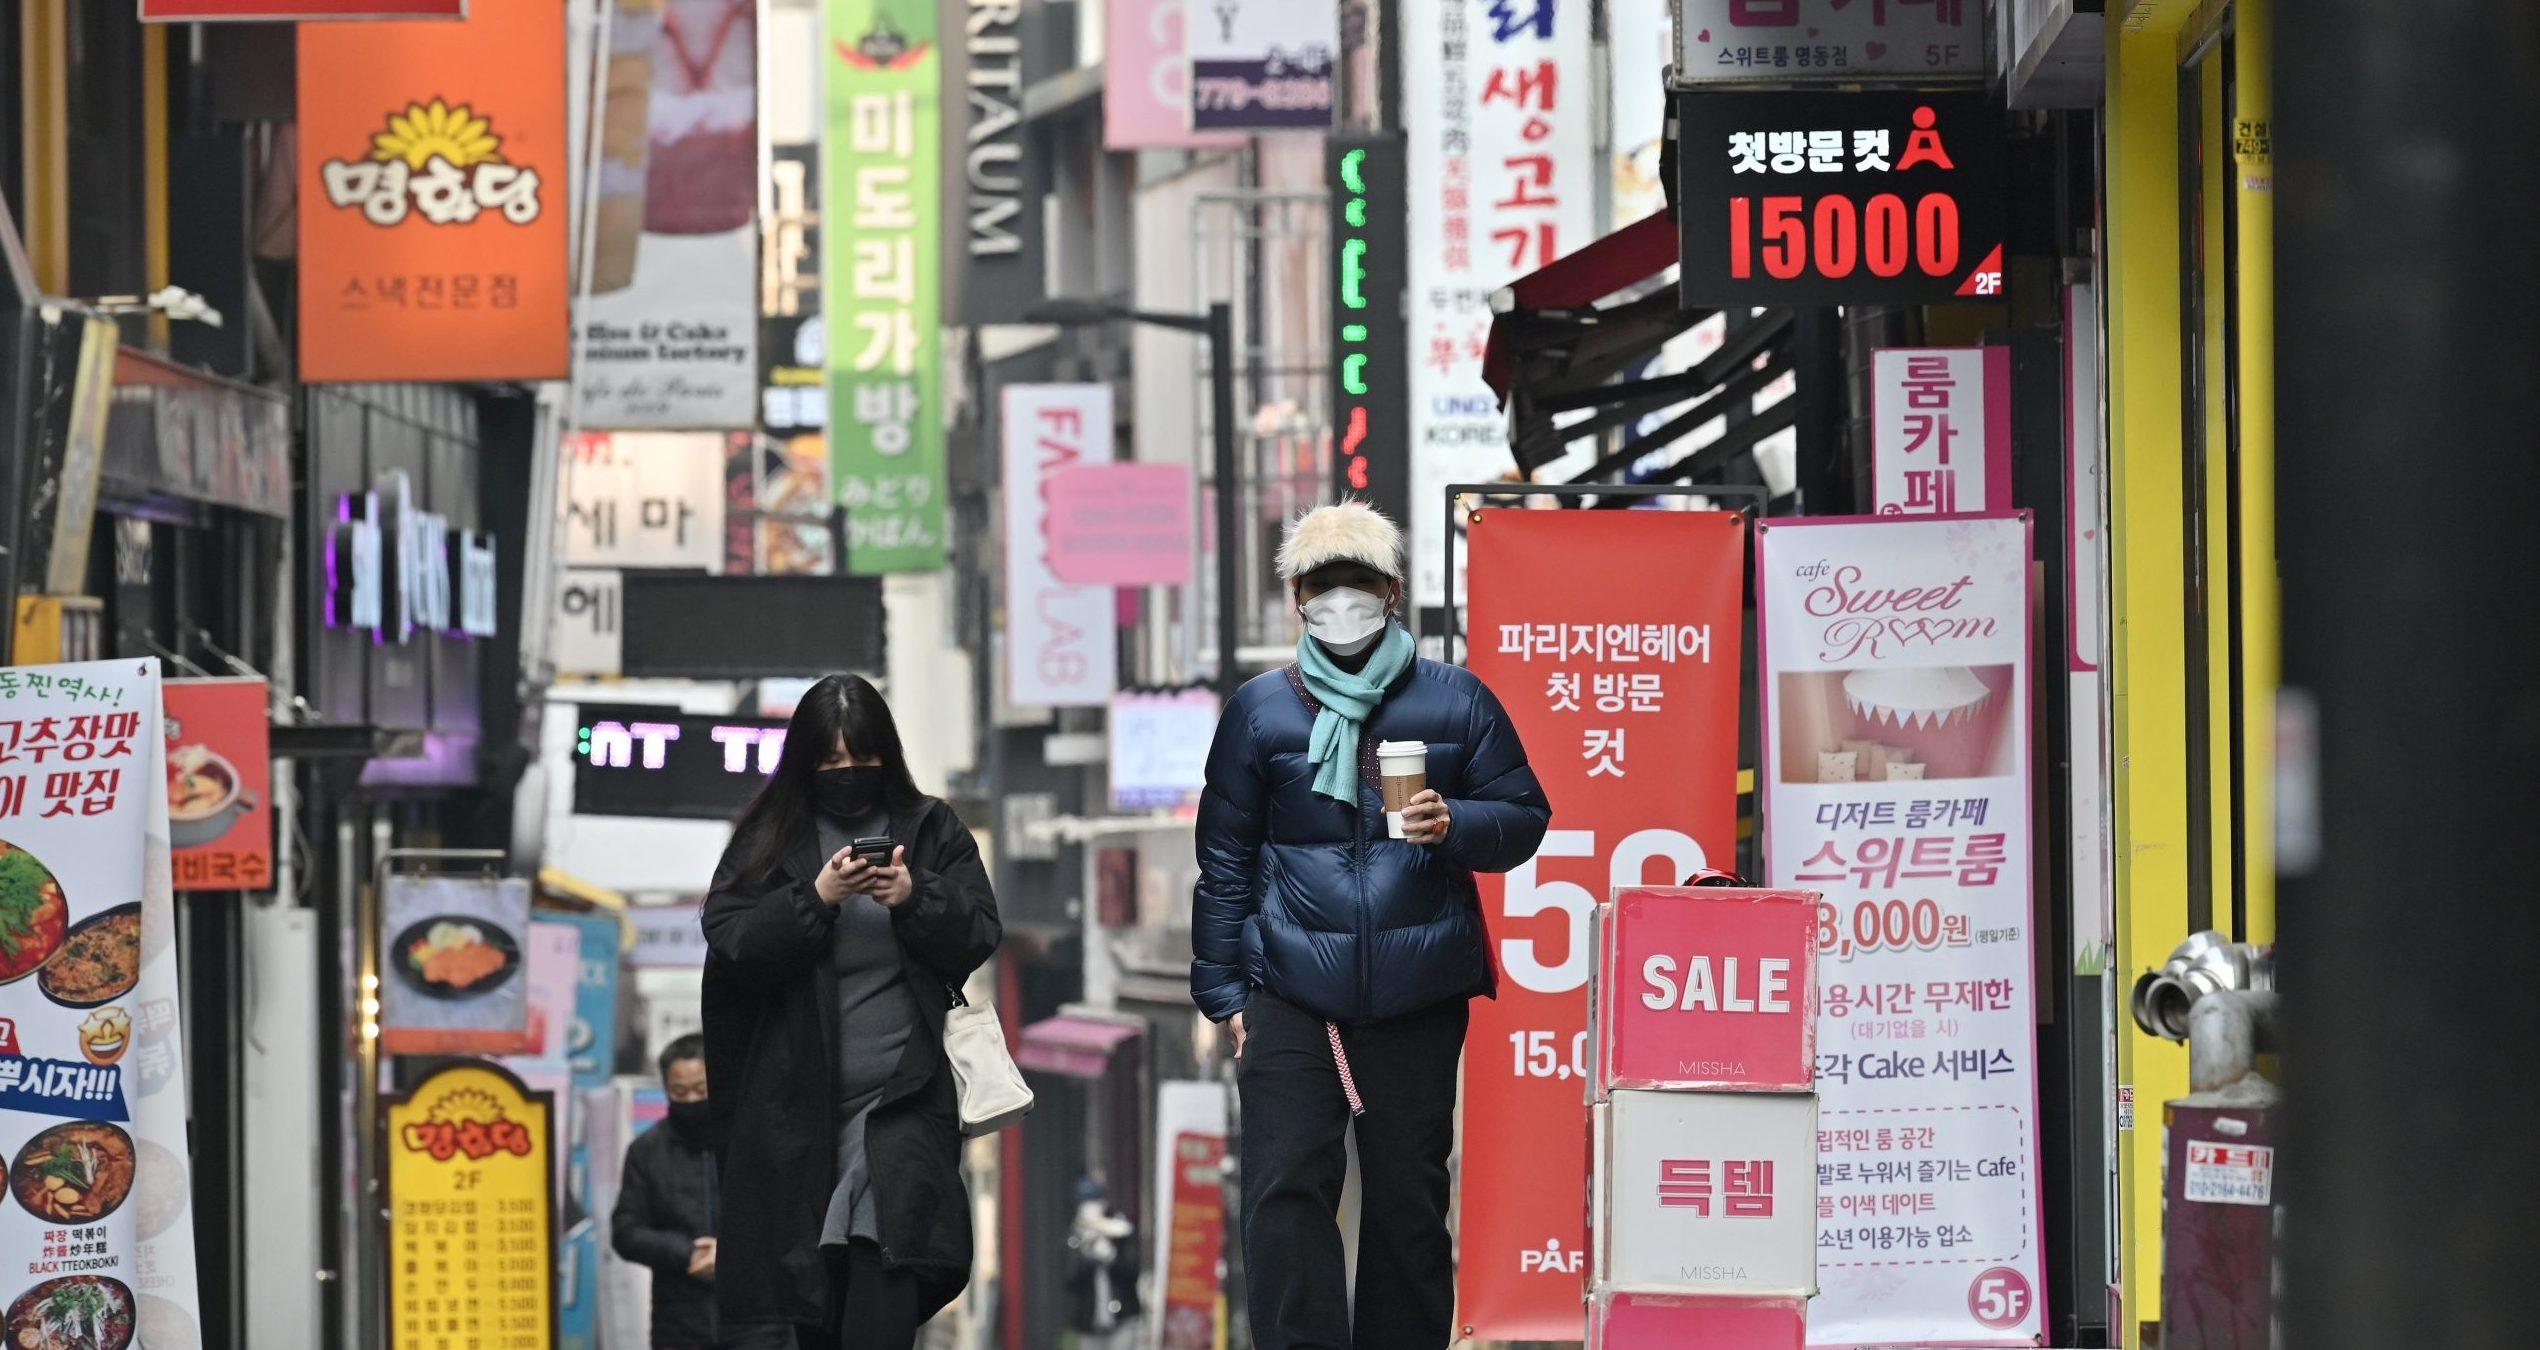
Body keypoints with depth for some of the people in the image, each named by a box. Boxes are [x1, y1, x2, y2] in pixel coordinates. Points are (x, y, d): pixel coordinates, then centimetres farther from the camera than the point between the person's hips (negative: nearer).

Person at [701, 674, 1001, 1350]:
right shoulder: (769, 840, 7)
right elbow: (728, 940, -4)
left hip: (902, 1097, -1)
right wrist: (815, 898, -17)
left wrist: (915, 897, -15)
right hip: (798, 1103, 2)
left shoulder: (932, 831, 8)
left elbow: (980, 935, 3)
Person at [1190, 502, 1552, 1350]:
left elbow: (1524, 819, 8)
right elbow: (1226, 859, 11)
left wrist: (1456, 826, -14)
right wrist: (1221, 987, 6)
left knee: (1408, 1199, 6)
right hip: (1290, 995, 0)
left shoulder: (1456, 703, 6)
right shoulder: (1259, 710, 7)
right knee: (1284, 1191, -9)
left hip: (1419, 997, 0)